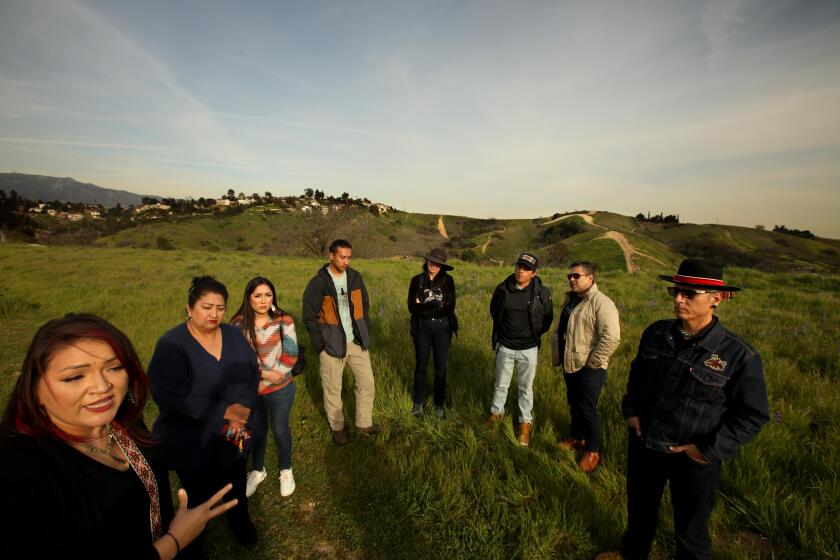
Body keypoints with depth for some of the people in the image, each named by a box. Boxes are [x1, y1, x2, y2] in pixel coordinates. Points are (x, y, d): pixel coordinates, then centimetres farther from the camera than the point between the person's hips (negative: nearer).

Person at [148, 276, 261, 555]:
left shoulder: (234, 335, -5)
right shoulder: (171, 346, -21)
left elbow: (252, 373, -5)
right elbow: (169, 397, -27)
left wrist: (242, 408, -22)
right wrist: (224, 411, -28)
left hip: (236, 436, 4)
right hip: (193, 445, -4)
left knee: (236, 487, 27)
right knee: (199, 497, 20)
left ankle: (240, 520, 58)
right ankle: (193, 545, 51)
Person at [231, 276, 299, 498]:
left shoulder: (283, 320, -15)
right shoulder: (239, 323, -12)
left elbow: (291, 355, -15)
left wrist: (267, 382, -15)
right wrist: (264, 372, -20)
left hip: (280, 389, -1)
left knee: (280, 430, 17)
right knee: (257, 430, 22)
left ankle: (286, 471, 41)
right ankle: (258, 470, 47)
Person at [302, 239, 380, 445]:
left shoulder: (355, 277, 2)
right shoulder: (318, 283, -12)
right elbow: (310, 317, -8)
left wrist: (367, 333, 7)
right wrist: (320, 345, -11)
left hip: (357, 342, 4)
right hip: (332, 344, -4)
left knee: (367, 383, 11)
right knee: (332, 389, 11)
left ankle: (364, 422, 31)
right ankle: (337, 427, 32)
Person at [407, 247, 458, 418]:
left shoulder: (448, 280, -3)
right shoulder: (417, 280, -2)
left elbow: (450, 307, -10)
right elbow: (412, 307, -8)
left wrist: (424, 306, -13)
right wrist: (435, 305, -18)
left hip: (443, 327, 0)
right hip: (422, 327, 0)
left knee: (440, 366, 10)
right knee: (421, 365, 11)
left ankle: (440, 403, 27)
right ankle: (419, 401, 30)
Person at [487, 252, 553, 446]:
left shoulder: (542, 293, -13)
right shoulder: (503, 289, -9)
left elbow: (547, 319, 3)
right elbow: (494, 311, 11)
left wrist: (534, 334, 6)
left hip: (528, 349, -1)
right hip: (505, 347, 2)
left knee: (526, 388, 14)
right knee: (501, 384, 18)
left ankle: (525, 422, 32)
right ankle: (497, 412, 41)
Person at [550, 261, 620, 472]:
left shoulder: (601, 303, -20)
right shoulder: (570, 299, 8)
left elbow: (611, 338, -27)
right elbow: (559, 330, 18)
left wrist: (592, 362, -20)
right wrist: (557, 356, 15)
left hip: (589, 369, -8)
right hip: (570, 365, 8)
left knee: (588, 409, 4)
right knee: (574, 404, 21)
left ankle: (593, 451, 23)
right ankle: (577, 437, 41)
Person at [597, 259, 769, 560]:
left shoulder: (739, 355, -19)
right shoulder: (655, 333, -7)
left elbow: (752, 416, -10)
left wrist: (709, 450, -14)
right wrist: (631, 410, 0)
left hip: (694, 459, -4)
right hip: (643, 444, 4)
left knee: (690, 528, 21)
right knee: (639, 509, 28)